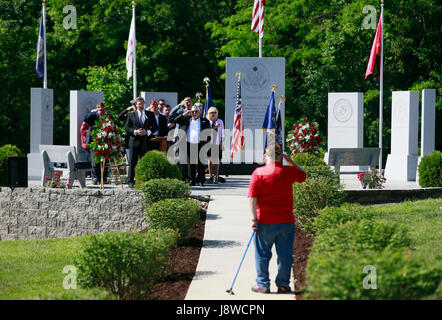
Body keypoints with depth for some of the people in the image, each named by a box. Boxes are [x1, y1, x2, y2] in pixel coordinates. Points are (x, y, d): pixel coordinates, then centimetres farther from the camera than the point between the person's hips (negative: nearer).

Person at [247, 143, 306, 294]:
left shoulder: (258, 173, -5)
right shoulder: (288, 171, -2)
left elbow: (253, 197, -9)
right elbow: (303, 175, 20)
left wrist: (254, 218, -6)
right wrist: (290, 161, 18)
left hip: (265, 221, -1)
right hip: (286, 221, 1)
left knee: (262, 254, 8)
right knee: (285, 254, 8)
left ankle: (263, 284, 11)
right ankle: (283, 284, 11)